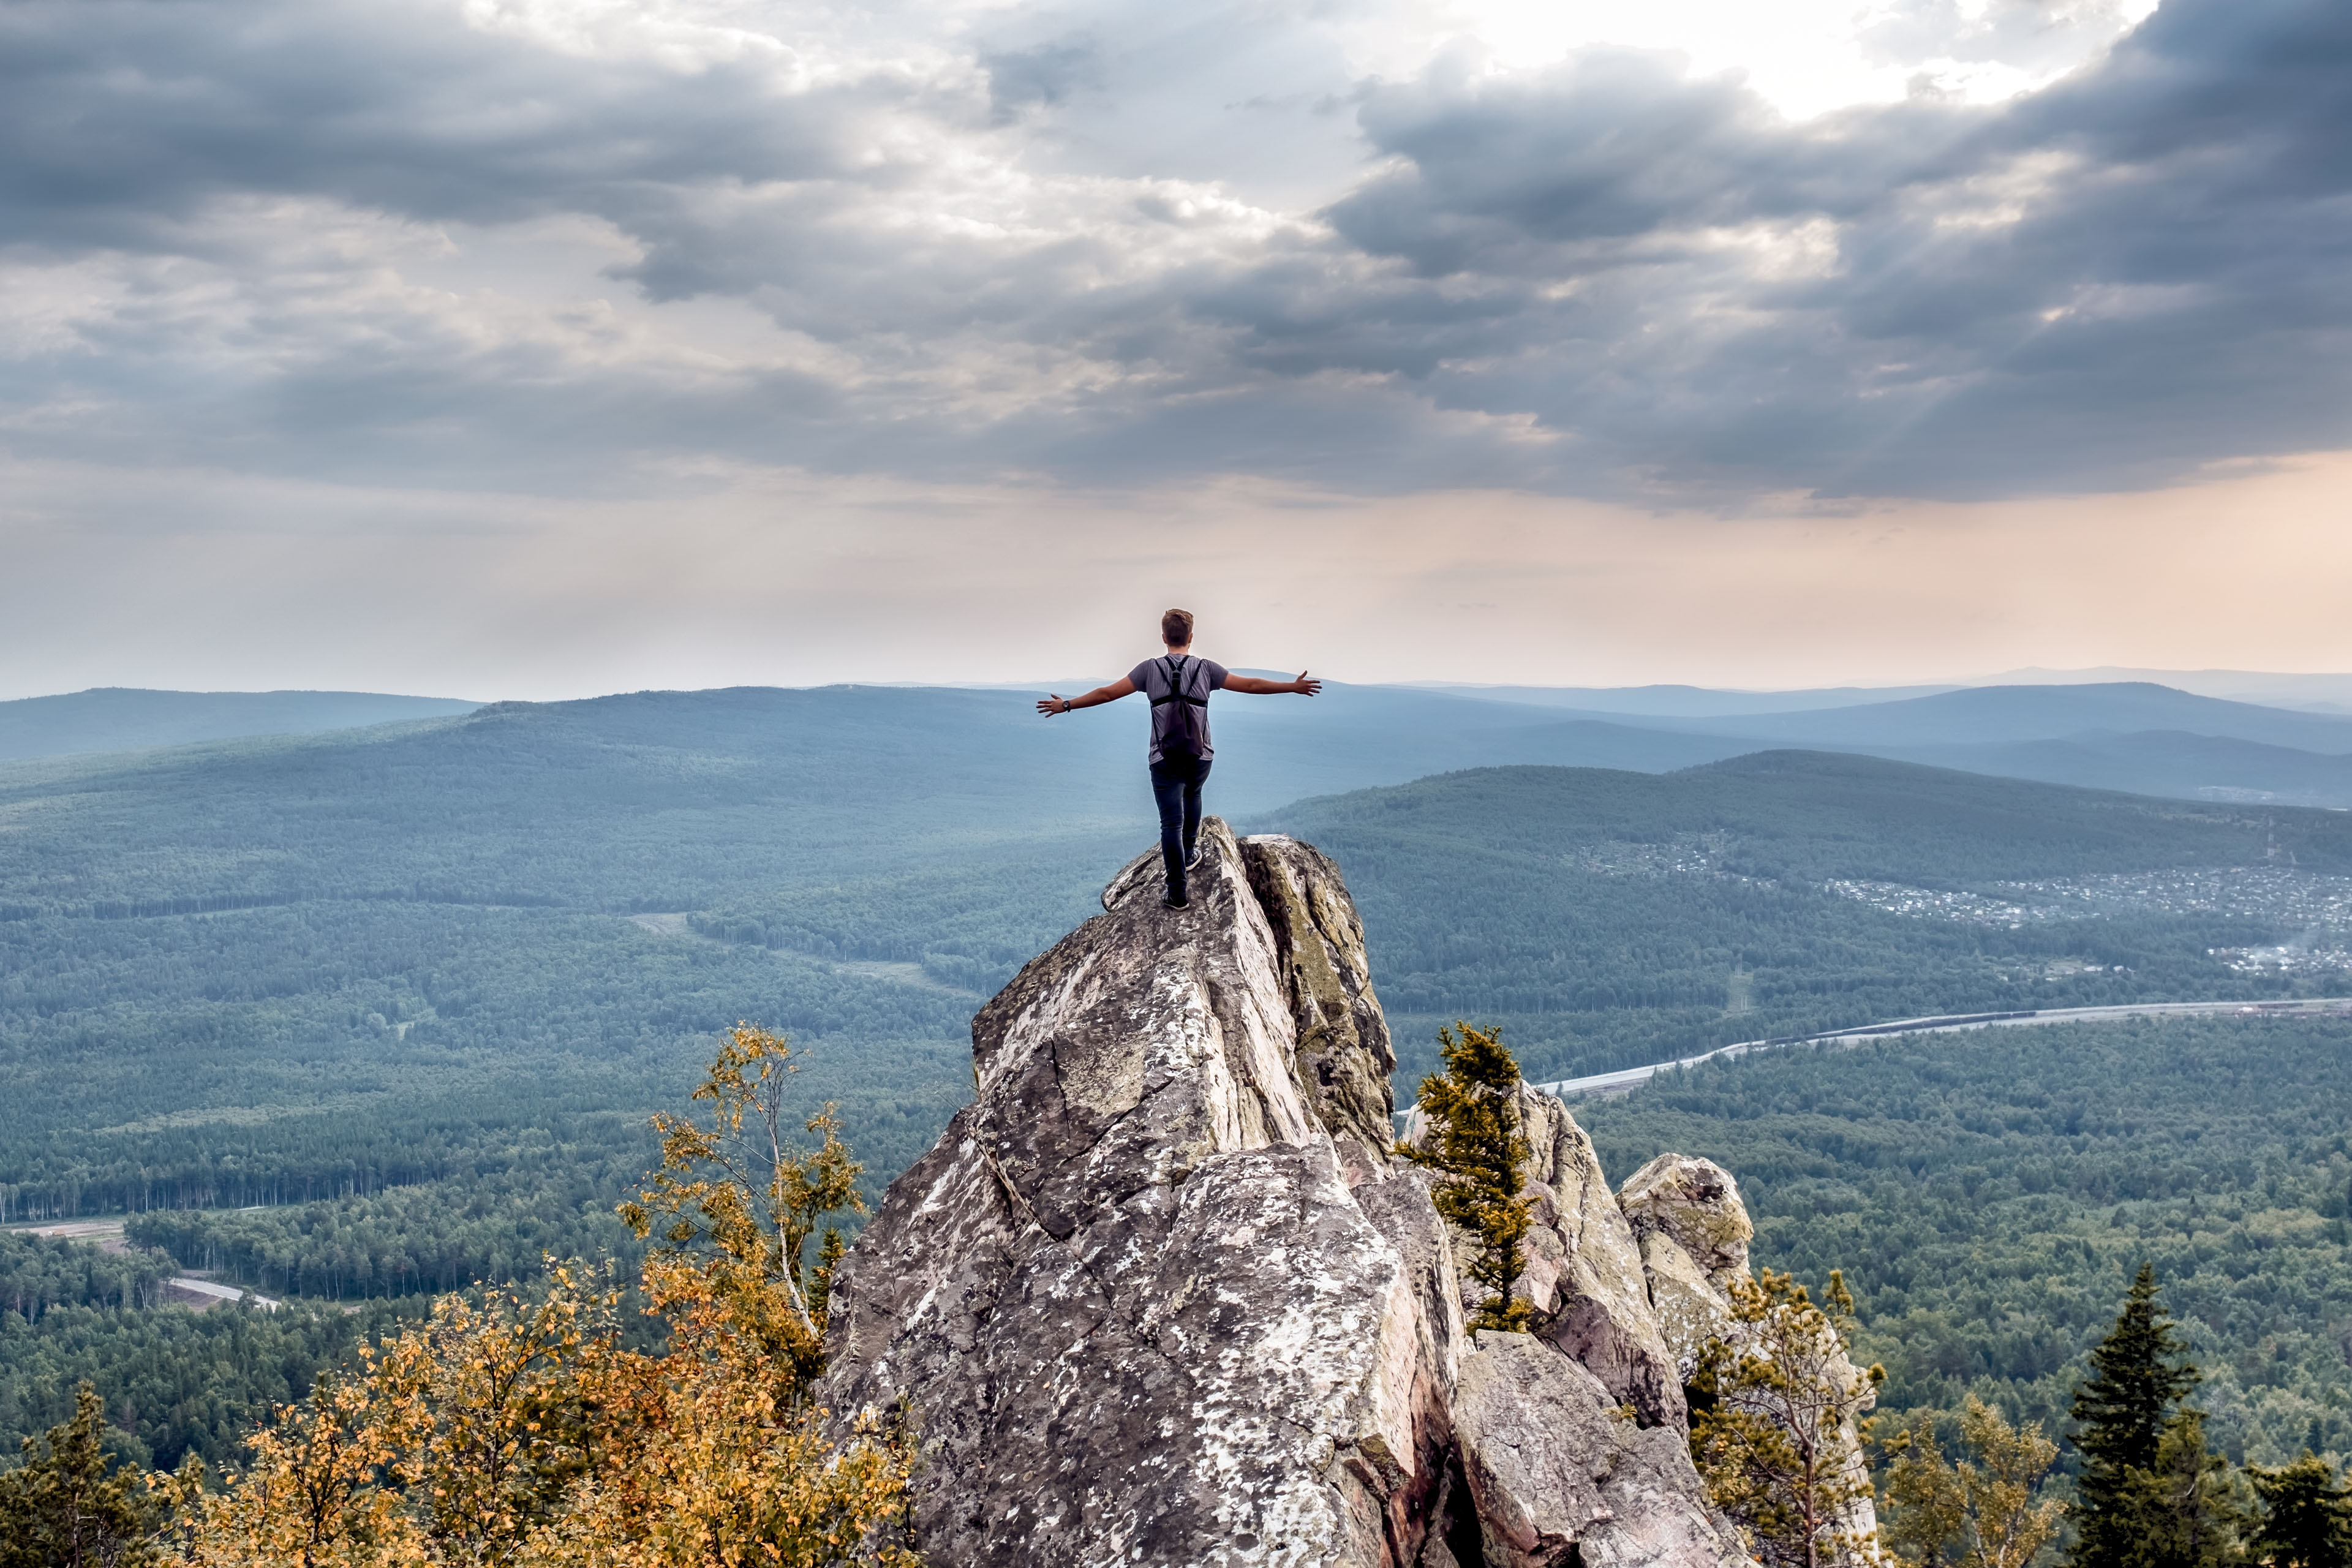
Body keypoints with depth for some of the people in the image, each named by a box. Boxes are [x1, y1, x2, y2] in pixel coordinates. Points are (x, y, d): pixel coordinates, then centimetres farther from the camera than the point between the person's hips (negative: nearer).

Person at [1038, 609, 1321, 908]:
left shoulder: (1150, 669, -5)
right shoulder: (1206, 669, -4)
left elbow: (1106, 693, -3)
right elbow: (1251, 685, 0)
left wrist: (1066, 705, 9)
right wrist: (1294, 687, 11)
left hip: (1164, 762, -1)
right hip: (1200, 758, 1)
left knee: (1171, 823, 2)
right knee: (1192, 796, 33)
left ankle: (1177, 893, -1)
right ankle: (1188, 854, 41)